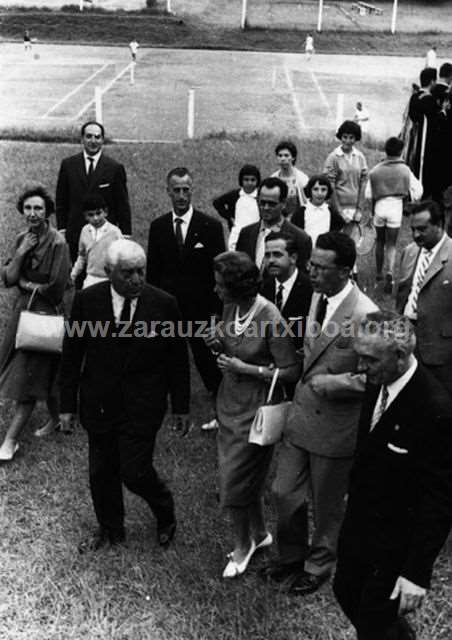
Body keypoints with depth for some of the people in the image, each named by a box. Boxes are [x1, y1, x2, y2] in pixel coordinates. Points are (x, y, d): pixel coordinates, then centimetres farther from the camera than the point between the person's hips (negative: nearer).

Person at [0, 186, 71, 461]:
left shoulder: (57, 242, -17)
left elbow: (57, 286, -19)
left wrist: (28, 285, -7)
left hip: (45, 314, -7)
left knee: (28, 378, -3)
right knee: (43, 374, 16)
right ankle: (56, 418, 36)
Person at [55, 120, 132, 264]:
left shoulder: (115, 168, 1)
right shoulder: (68, 164, 7)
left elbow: (123, 206, 2)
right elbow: (61, 201, 11)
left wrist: (125, 236, -1)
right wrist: (62, 229, 4)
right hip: (74, 236, 2)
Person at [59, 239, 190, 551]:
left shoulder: (164, 303, -10)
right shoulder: (87, 300, -7)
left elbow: (178, 359, -2)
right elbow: (71, 355, 0)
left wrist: (181, 407, 2)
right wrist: (68, 404, 1)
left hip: (142, 405, -2)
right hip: (98, 403, 3)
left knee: (135, 472, -3)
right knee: (101, 471, 13)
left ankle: (166, 513, 29)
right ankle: (110, 530, 37)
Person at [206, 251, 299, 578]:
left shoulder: (270, 318, -24)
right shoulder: (231, 308, -2)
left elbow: (291, 372, -19)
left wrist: (245, 369, -20)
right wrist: (219, 345, -7)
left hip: (255, 410, -7)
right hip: (230, 402, 7)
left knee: (235, 481, 3)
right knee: (247, 477, 18)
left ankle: (243, 546, 26)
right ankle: (260, 533, 40)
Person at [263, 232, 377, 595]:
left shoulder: (364, 314, -23)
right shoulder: (316, 297, 1)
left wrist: (328, 383, -19)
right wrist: (304, 381, 7)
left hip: (335, 425, -6)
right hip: (301, 413, 6)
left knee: (327, 504, 14)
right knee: (285, 493, 16)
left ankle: (318, 566, 39)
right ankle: (291, 557, 41)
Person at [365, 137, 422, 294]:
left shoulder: (375, 170, 2)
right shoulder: (405, 170, -2)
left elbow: (368, 194, 1)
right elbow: (417, 191, -1)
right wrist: (408, 198, 16)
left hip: (379, 206, 2)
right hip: (396, 206, -2)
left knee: (380, 241, 20)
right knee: (391, 244, 4)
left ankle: (379, 272, 29)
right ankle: (389, 272, -17)